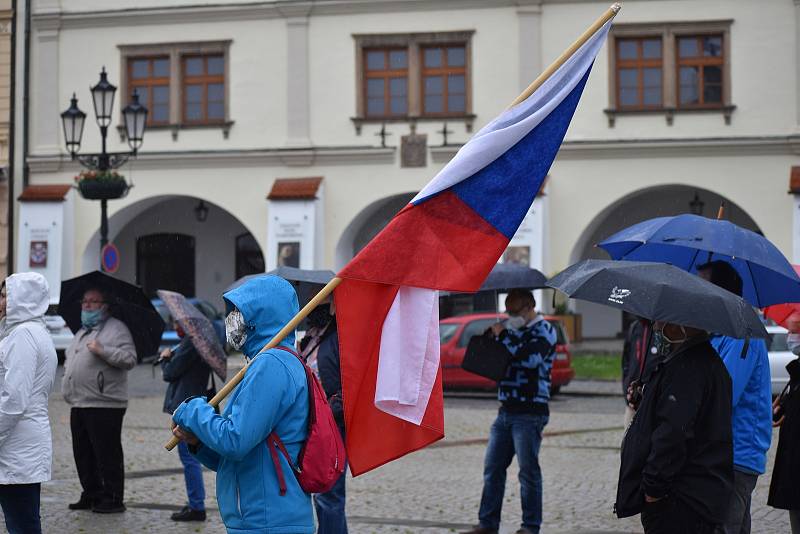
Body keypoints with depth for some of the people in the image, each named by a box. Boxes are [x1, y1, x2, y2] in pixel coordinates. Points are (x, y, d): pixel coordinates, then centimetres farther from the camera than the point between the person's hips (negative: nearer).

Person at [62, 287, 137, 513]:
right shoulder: (81, 332, 23)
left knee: (107, 454, -5)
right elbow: (70, 360, 36)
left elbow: (129, 359, -16)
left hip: (105, 405, -9)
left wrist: (103, 350, -23)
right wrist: (67, 383, 22)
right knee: (83, 453, 13)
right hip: (79, 404, 9)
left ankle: (113, 498, 1)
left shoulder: (116, 328, -4)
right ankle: (91, 494, 23)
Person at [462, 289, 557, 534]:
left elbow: (529, 358, -22)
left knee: (528, 470, -3)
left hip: (530, 413, -7)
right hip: (506, 410, 7)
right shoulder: (513, 330, 18)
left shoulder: (544, 331, -4)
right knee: (492, 468, 6)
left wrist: (502, 336, -12)